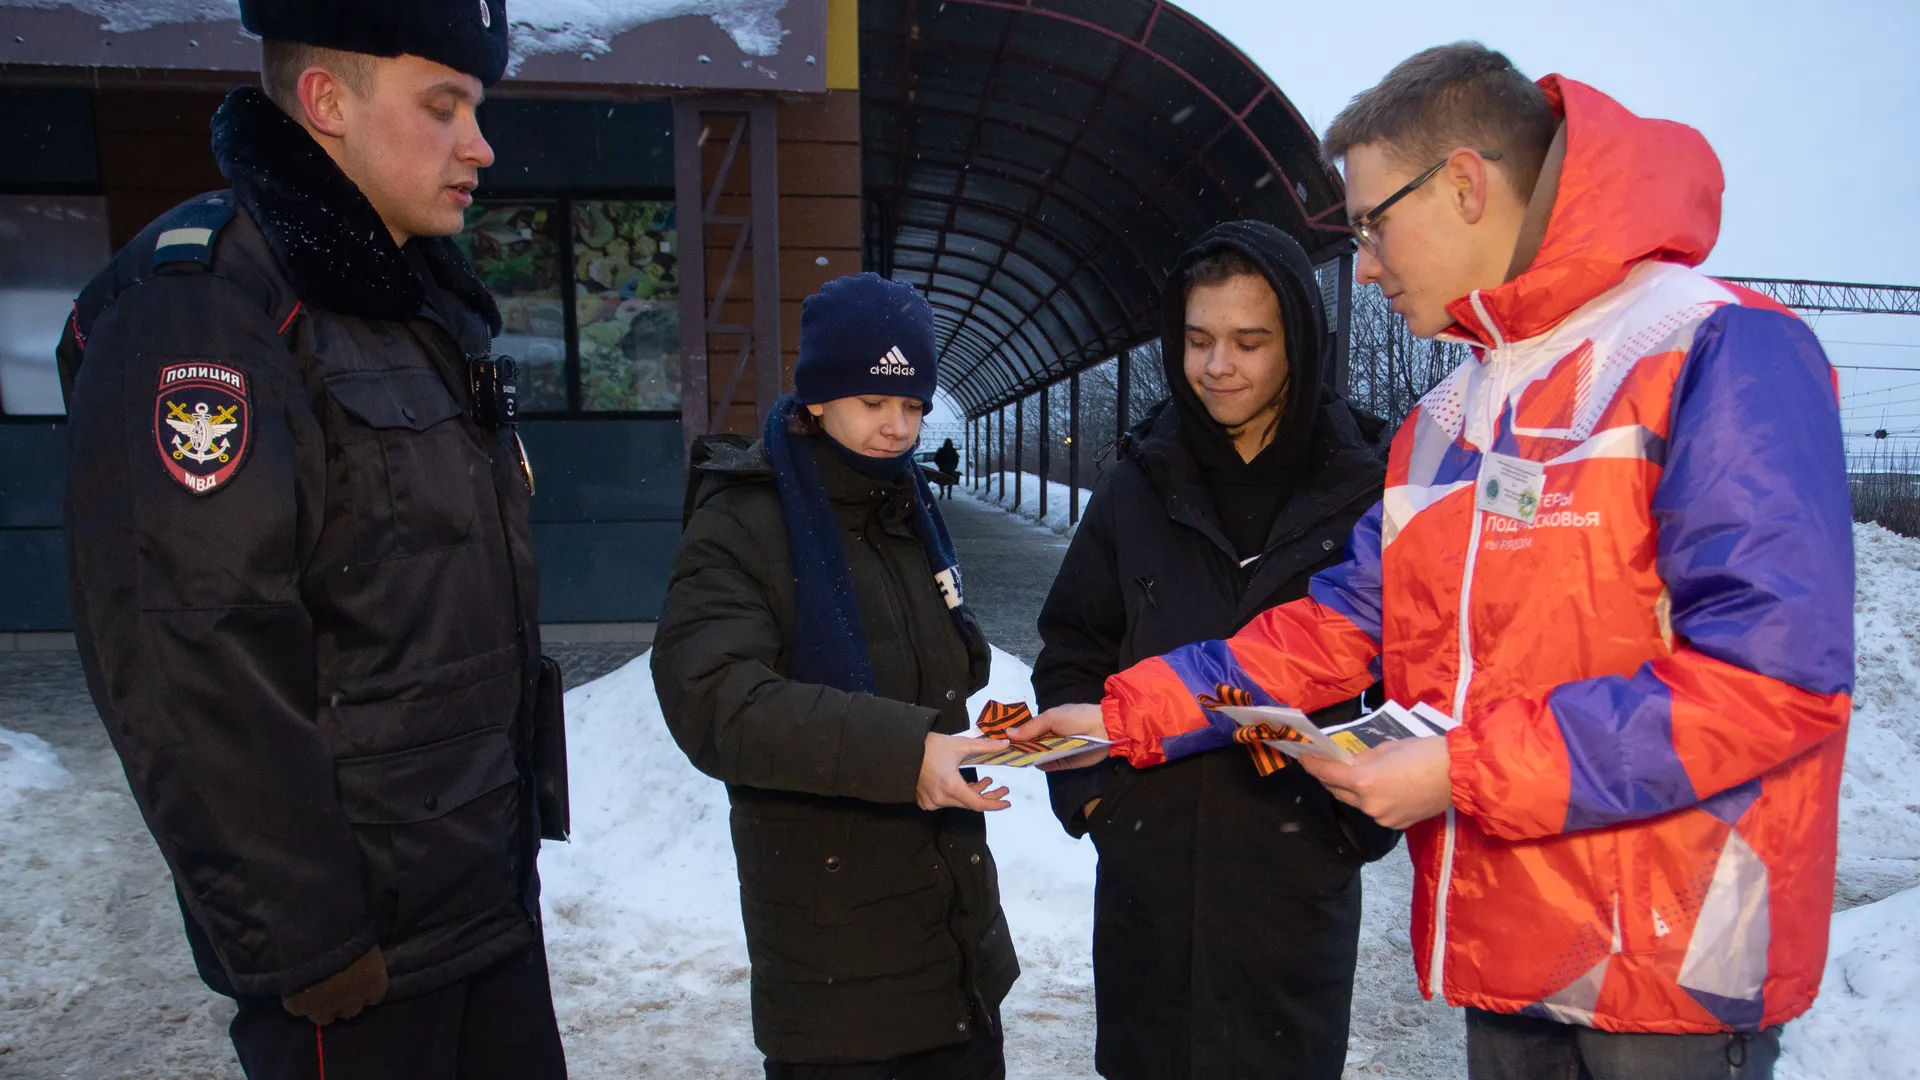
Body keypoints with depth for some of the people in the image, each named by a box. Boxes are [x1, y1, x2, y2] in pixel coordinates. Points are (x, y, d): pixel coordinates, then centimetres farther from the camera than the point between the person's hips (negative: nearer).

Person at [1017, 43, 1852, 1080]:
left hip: (1674, 964, -7)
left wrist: (1468, 770, -22)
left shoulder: (1721, 354, -14)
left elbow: (1777, 668, -22)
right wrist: (1128, 715, 4)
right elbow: (1340, 623, 10)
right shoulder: (1440, 423, 11)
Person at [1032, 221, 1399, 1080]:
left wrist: (1372, 814, -5)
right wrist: (1084, 785, 0)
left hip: (1301, 871, -2)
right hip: (1146, 866, 3)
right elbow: (1071, 649, 9)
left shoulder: (1364, 488, -6)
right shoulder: (1140, 484, 2)